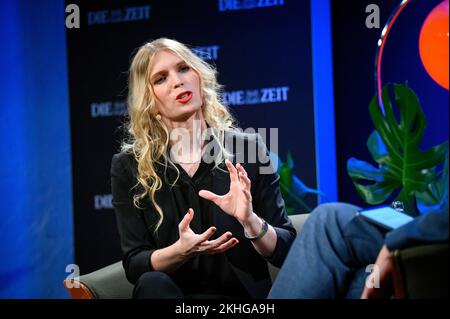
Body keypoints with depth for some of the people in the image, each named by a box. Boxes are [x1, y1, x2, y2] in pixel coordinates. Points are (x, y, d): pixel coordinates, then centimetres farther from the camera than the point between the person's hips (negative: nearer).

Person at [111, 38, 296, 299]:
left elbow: (287, 252, 1)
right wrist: (181, 251, -20)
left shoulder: (248, 149, 0)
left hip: (246, 295, -1)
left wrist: (251, 222, -19)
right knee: (152, 284, -31)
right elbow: (135, 266, -1)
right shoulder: (128, 167, 1)